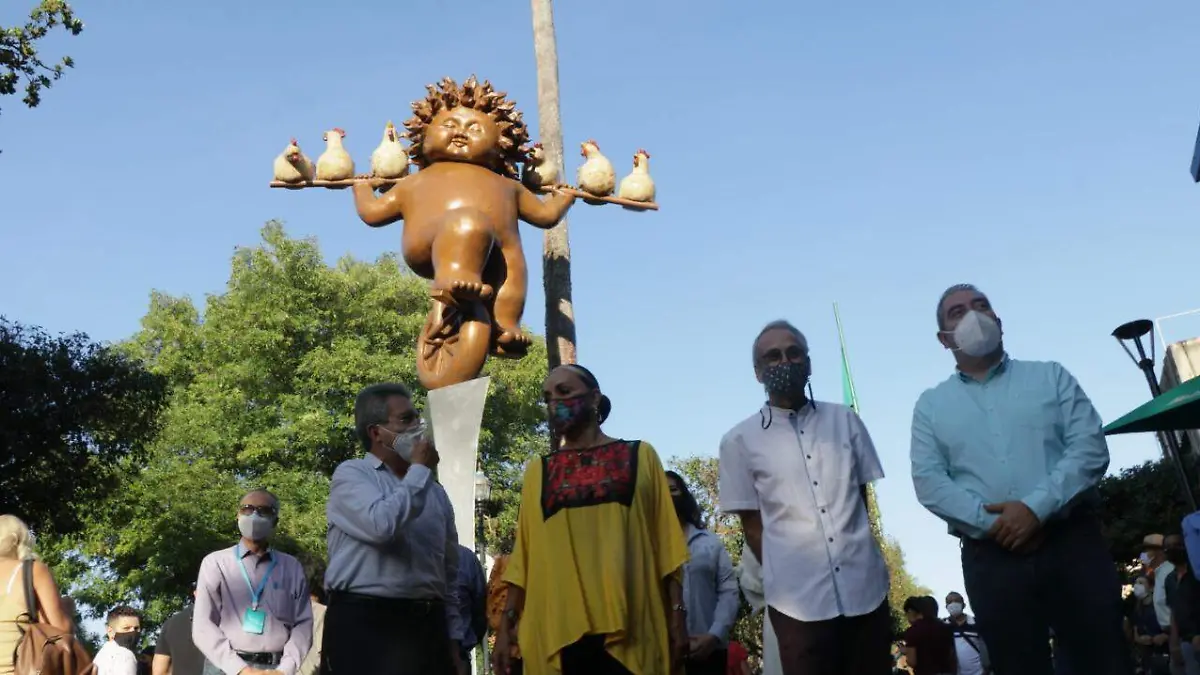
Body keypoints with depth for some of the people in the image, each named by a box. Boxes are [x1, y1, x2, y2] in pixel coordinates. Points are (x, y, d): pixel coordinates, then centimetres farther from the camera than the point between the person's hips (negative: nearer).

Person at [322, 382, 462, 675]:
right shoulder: (352, 474, 0)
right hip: (364, 624, -5)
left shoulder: (435, 491, 15)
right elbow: (382, 525, -21)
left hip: (427, 626, 5)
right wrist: (420, 470, -8)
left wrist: (452, 636, 13)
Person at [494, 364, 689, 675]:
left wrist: (677, 614, 0)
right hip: (559, 627, 1)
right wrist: (507, 622, 3)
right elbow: (525, 554, 11)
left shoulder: (640, 455, 10)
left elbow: (665, 542, 6)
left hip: (631, 625, -1)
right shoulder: (537, 471, 15)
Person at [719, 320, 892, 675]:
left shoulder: (845, 420, 8)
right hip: (797, 598, -2)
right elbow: (751, 522, 4)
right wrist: (781, 576, 1)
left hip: (865, 588, 3)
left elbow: (861, 496, 14)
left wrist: (854, 550, 7)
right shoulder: (740, 441, 0)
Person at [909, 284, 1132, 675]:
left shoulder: (1050, 376, 12)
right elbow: (929, 482, 1)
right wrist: (991, 523, -14)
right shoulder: (930, 405, 12)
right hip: (991, 558, 1)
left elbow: (1090, 447, -1)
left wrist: (1037, 507, -15)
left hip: (1072, 543, 0)